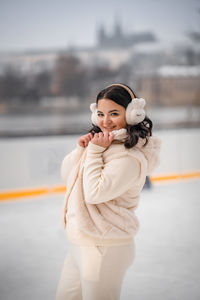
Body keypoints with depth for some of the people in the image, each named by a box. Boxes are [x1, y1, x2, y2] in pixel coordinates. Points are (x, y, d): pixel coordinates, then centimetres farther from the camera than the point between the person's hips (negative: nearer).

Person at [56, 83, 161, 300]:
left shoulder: (130, 157, -20)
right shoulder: (99, 141, 6)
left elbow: (95, 193, -25)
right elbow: (66, 175, 9)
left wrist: (95, 151, -18)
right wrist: (81, 149, -7)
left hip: (105, 251, -9)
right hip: (78, 245, 9)